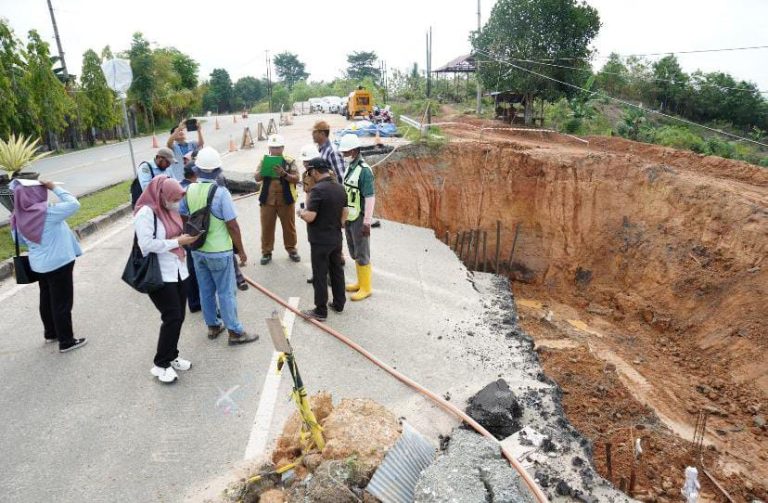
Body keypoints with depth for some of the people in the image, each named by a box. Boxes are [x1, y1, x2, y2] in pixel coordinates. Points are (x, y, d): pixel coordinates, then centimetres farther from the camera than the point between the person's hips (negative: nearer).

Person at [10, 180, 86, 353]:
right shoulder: (47, 213, -25)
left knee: (46, 299, 21)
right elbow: (74, 204, -20)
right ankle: (66, 341, 12)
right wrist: (54, 188, -14)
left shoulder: (20, 216, -3)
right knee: (62, 302, 3)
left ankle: (50, 333, 38)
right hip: (58, 263, -7)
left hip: (39, 264, 7)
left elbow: (20, 239, 10)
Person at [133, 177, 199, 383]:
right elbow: (147, 244, -22)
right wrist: (177, 242, -20)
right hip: (159, 276, -8)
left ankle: (171, 356, 28)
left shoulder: (170, 210, 9)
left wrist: (186, 237, 2)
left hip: (178, 271, 8)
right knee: (172, 317, -7)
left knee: (179, 316, 11)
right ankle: (161, 364, 9)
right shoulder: (145, 213, -16)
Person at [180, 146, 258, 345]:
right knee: (226, 293, 3)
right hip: (219, 252, -5)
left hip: (197, 250, 6)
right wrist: (241, 251, -8)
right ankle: (235, 333, 13)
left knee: (206, 291, 16)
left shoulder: (189, 191, -2)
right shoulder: (220, 192, -19)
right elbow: (232, 226, -17)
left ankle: (213, 326, 30)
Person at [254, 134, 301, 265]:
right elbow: (256, 178, -3)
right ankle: (266, 252, 18)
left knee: (289, 226, 10)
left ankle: (291, 249, 25)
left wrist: (284, 174, -24)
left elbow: (296, 179, -9)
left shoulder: (290, 162, -2)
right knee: (267, 227, 6)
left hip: (286, 200, -1)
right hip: (267, 200, 1)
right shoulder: (264, 161, 5)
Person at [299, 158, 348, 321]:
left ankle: (320, 311, 11)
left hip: (320, 240, -7)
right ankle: (339, 304, 29)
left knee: (320, 276, 2)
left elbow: (310, 217, -24)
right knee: (337, 271, 17)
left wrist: (301, 212, -3)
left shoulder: (318, 190, -20)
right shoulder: (340, 188, 4)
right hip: (336, 238, 8)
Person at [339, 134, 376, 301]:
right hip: (349, 218, 9)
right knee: (354, 253, 18)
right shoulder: (350, 167, 8)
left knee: (362, 254, 1)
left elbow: (370, 198, -20)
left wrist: (367, 222, -22)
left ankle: (366, 288, 12)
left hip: (359, 219, -9)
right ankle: (360, 282, 32)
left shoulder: (364, 170, -17)